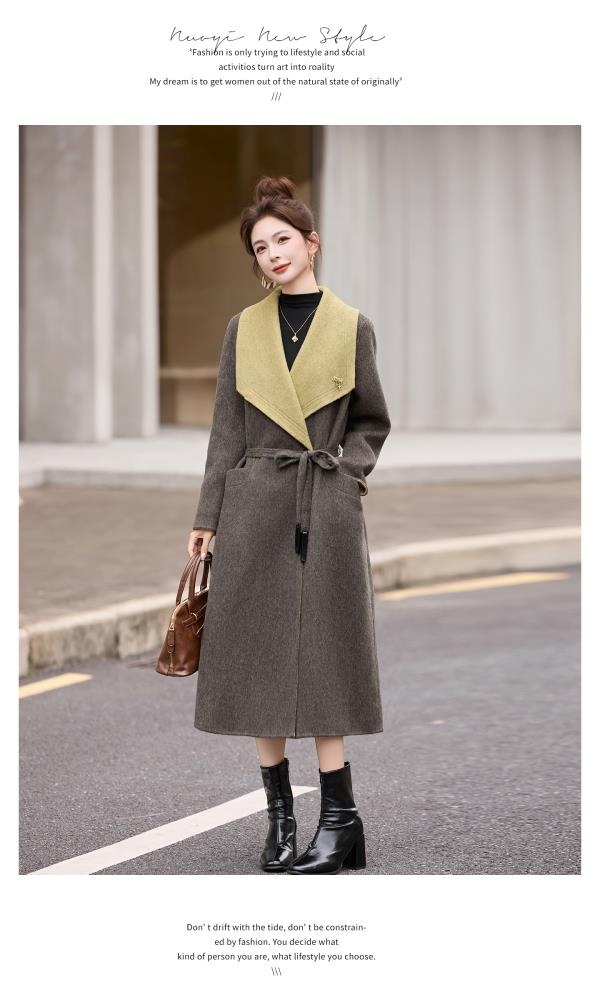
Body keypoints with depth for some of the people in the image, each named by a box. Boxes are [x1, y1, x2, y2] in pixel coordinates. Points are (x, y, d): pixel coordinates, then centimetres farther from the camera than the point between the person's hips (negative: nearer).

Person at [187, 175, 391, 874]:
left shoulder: (351, 327, 3)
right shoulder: (243, 328, 7)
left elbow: (371, 422, 12)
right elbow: (225, 429, 7)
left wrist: (344, 470, -4)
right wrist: (207, 517, 4)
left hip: (325, 509, -2)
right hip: (255, 505, 2)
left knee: (321, 654, -3)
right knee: (259, 657, 2)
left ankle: (339, 818, 2)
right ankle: (280, 816, 10)